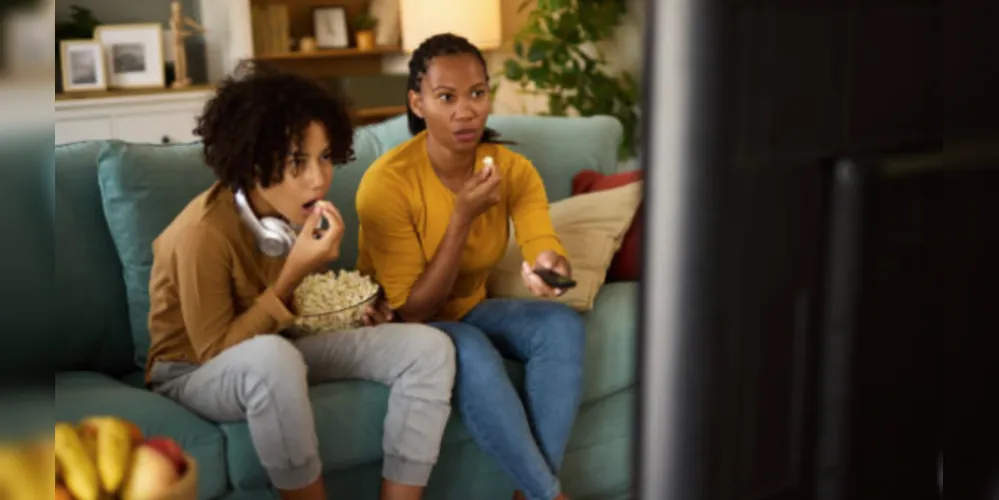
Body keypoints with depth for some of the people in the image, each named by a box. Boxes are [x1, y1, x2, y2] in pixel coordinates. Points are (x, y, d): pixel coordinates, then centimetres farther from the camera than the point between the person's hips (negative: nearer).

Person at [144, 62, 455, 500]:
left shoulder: (298, 212, -6)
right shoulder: (203, 232, -28)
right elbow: (216, 351, -24)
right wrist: (292, 275, -32)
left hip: (278, 354, 7)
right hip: (195, 373, -7)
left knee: (428, 346, -12)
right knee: (271, 358, -43)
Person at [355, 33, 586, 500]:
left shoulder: (512, 169, -9)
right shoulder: (388, 182, -25)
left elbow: (543, 247, -24)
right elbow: (412, 310, -23)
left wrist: (550, 265, -49)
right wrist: (463, 217, -32)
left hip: (469, 310, 5)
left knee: (561, 323, -22)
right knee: (471, 350, -35)